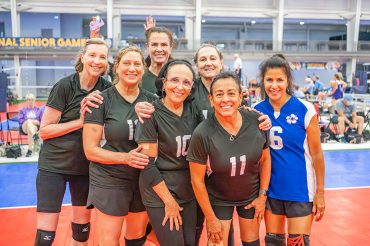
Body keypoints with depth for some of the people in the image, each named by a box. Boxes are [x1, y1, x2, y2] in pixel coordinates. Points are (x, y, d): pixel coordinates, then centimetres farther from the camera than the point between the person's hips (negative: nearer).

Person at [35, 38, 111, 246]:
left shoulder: (107, 89, -3)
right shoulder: (65, 86, -13)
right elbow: (44, 130, -11)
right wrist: (80, 121, -22)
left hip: (86, 165, 4)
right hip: (54, 165, -4)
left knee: (83, 223, 16)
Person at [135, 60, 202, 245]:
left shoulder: (193, 111, 0)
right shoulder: (152, 114, -15)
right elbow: (148, 164, -14)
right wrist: (169, 201, -12)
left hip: (189, 191, 5)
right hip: (159, 191, -5)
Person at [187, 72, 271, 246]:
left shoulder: (256, 121, -18)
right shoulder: (202, 134, -26)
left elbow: (265, 159, -1)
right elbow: (197, 180, -16)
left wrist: (262, 195, 0)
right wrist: (211, 218, -9)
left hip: (251, 196, 3)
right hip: (218, 200, -2)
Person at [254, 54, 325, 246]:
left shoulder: (305, 110, -10)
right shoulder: (257, 111, -2)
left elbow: (316, 153, -5)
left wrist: (320, 192, -4)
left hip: (300, 189, -3)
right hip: (270, 189, 3)